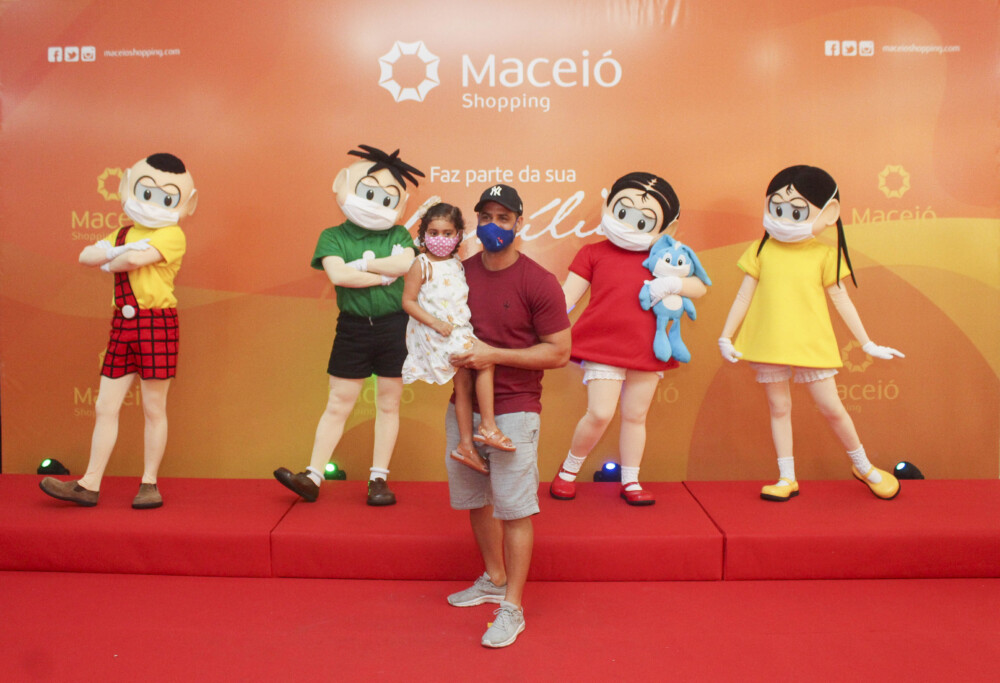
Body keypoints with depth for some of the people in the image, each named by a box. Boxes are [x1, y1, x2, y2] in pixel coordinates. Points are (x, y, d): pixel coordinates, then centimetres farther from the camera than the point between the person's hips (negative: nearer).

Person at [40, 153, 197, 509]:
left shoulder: (172, 234, -5)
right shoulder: (125, 232, 17)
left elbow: (139, 258, -20)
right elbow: (85, 256, 8)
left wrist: (110, 262, -1)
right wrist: (117, 250, -8)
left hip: (156, 323, -7)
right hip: (123, 325, 7)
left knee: (153, 408, 2)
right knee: (105, 406, 7)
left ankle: (149, 483, 14)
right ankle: (89, 485, 13)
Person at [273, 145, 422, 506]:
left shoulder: (399, 235, 6)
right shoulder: (333, 236, 1)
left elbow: (407, 264, -14)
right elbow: (337, 274, -16)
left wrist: (362, 264, -12)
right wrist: (385, 275, -12)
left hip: (395, 326, 1)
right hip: (353, 327, -1)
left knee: (388, 404, 7)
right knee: (338, 404, 5)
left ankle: (379, 479, 17)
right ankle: (313, 476, 11)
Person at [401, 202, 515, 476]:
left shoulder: (457, 263, 11)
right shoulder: (422, 265, -9)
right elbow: (408, 302, -12)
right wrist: (436, 323, -19)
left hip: (459, 330, 7)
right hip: (434, 334, -7)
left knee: (463, 381, 8)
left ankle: (466, 445, 16)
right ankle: (487, 426, -11)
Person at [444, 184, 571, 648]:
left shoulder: (538, 282, -10)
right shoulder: (460, 273, 5)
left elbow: (559, 352, -12)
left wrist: (494, 355, -18)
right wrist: (452, 354, -2)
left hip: (514, 408, -6)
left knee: (514, 507, 0)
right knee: (475, 497, 17)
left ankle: (512, 608, 13)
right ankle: (494, 580, 38)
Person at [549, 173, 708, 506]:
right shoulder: (593, 252, 4)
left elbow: (700, 287, 9)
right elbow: (567, 297, 1)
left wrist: (673, 283, -11)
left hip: (647, 350, 4)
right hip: (603, 348, -3)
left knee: (636, 416, 12)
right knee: (600, 413, -12)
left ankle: (630, 482, 27)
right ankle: (569, 469, 12)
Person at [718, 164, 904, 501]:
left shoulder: (825, 255, -1)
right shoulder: (761, 250, 2)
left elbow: (841, 300, 4)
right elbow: (744, 296, 5)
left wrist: (867, 343, 7)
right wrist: (725, 336, 2)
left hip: (811, 344, -1)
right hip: (769, 344, 1)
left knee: (831, 407, 4)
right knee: (778, 407, 8)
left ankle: (863, 466, 28)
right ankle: (787, 478, 20)